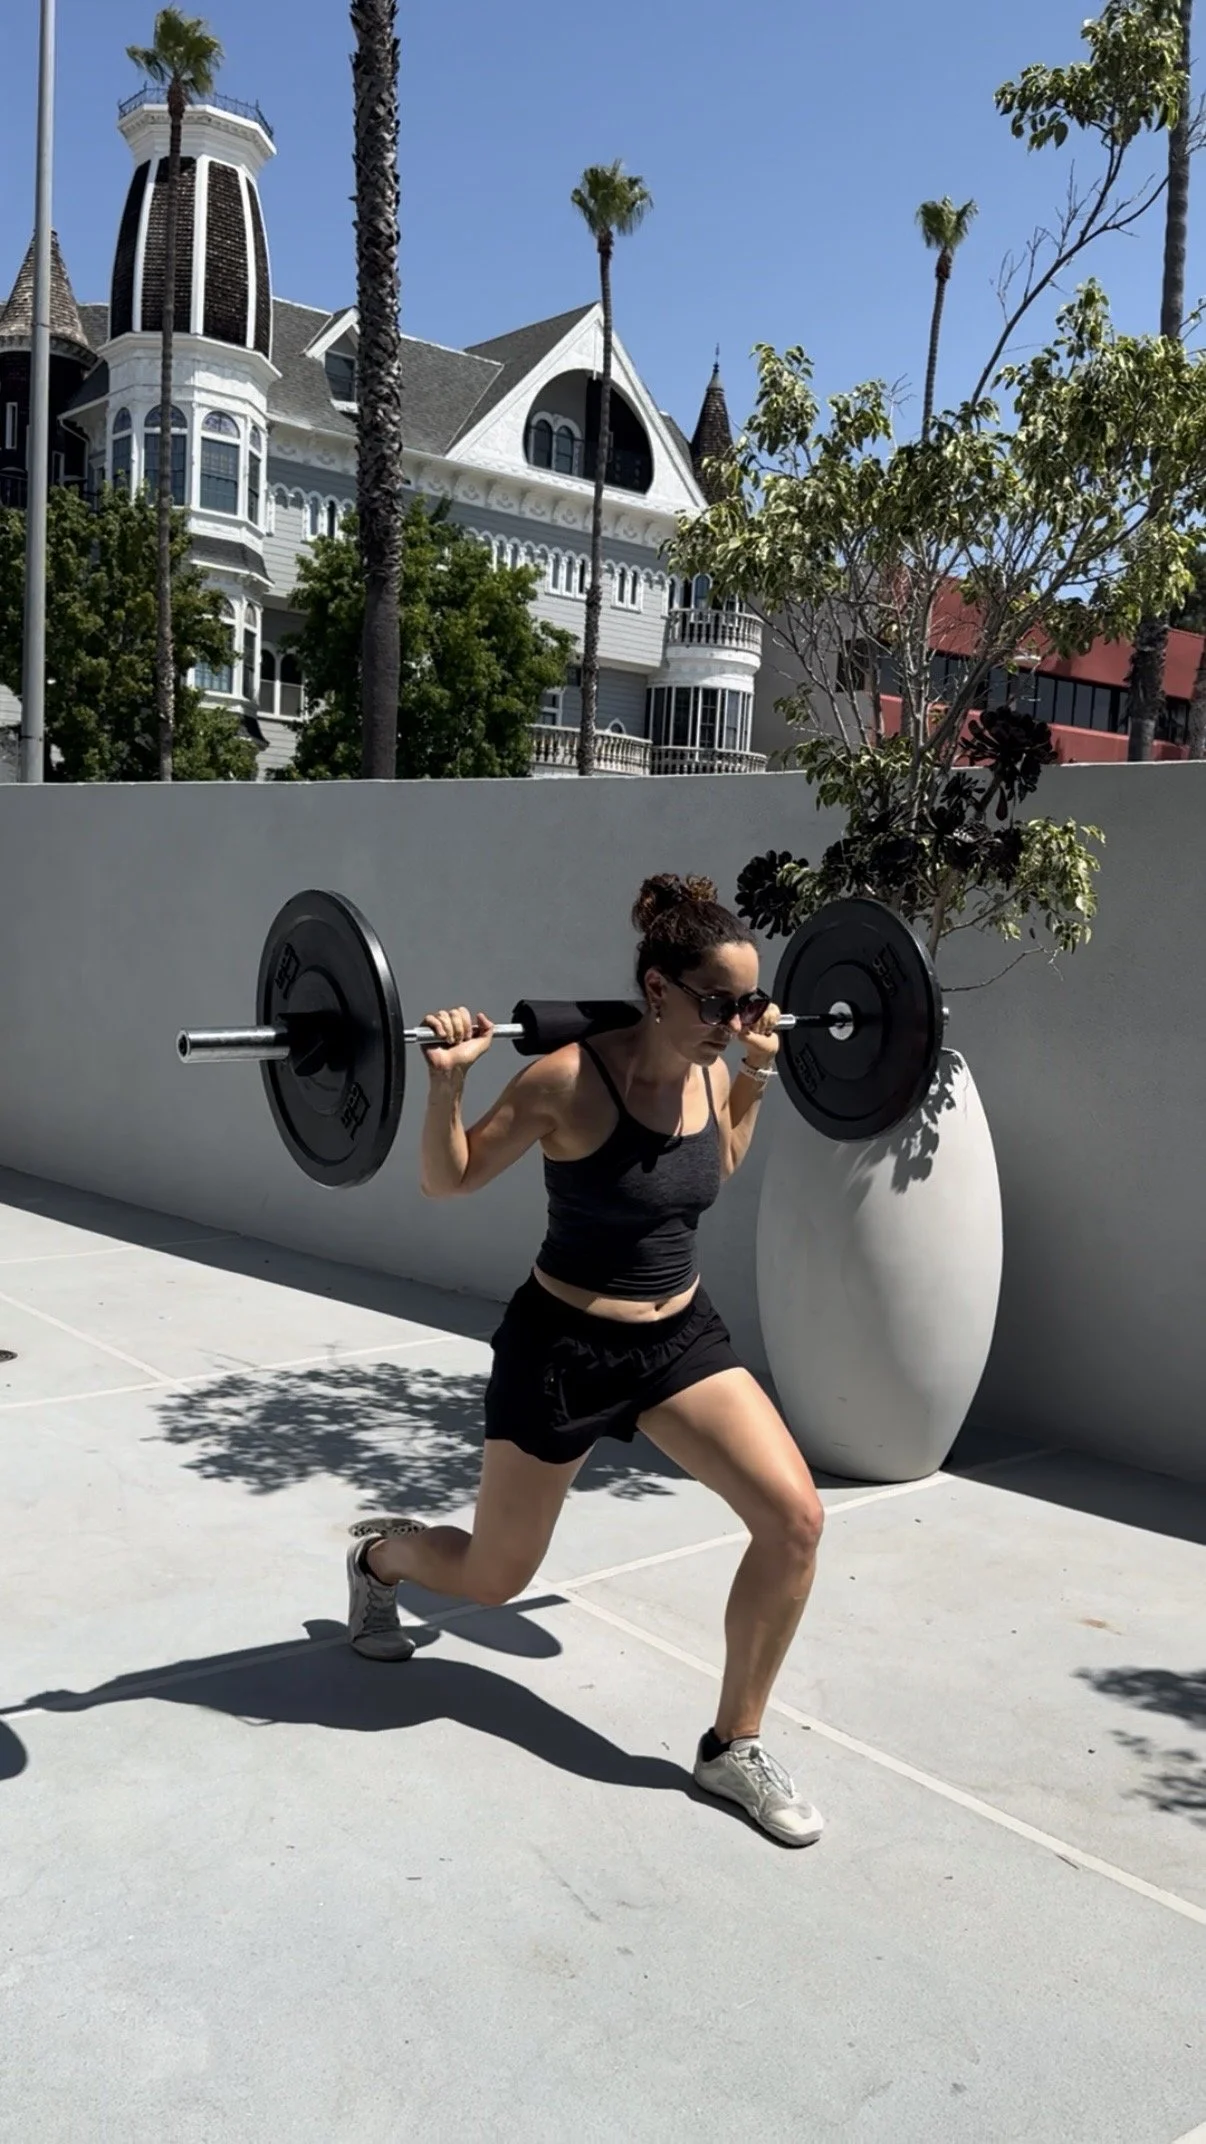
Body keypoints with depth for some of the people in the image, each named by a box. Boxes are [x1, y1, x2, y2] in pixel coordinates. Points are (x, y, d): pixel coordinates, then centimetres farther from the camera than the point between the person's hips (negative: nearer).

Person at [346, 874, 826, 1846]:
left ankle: (734, 1745, 6)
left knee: (795, 1517, -14)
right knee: (495, 1577, 13)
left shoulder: (710, 1074, -6)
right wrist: (447, 1080, -28)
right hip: (562, 1349, -5)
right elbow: (447, 1181, -13)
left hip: (683, 1335, 5)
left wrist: (757, 1074, 9)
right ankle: (380, 1554, 50)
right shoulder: (570, 1079, -24)